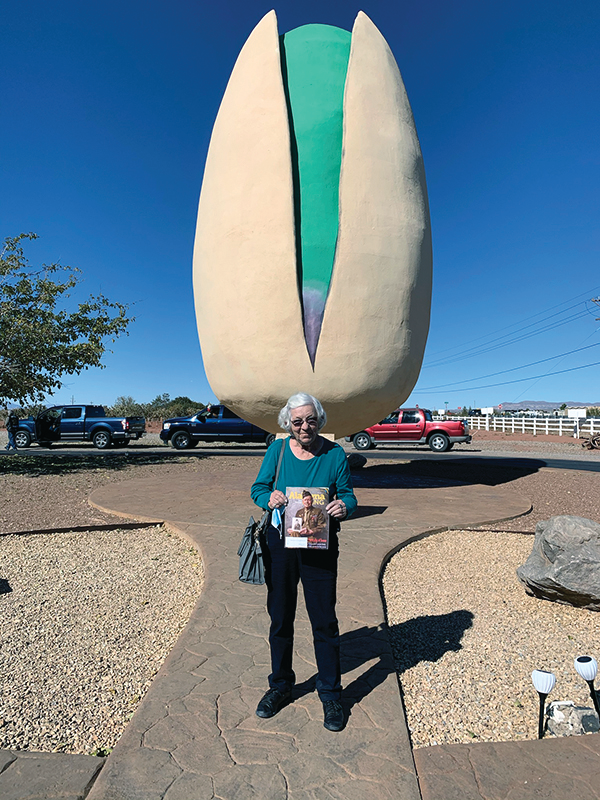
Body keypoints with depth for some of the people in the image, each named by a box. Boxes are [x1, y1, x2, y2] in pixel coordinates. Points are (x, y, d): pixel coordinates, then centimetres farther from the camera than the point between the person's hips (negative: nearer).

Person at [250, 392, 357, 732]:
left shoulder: (334, 454, -6)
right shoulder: (278, 450, -3)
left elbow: (348, 494, -1)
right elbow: (258, 488, 1)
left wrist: (344, 506, -24)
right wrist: (269, 497, -22)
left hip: (320, 547, -1)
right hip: (280, 543, 2)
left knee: (324, 620, 7)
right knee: (280, 617, 16)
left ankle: (331, 694, 29)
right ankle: (280, 685, 38)